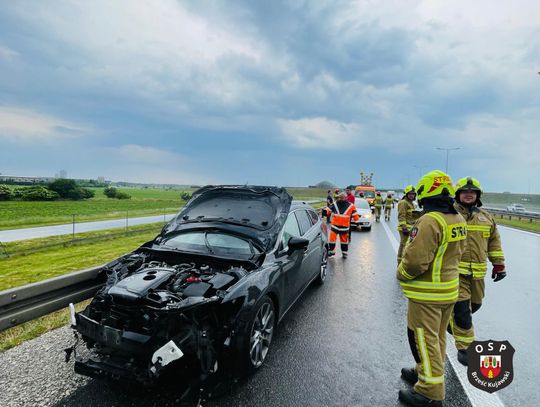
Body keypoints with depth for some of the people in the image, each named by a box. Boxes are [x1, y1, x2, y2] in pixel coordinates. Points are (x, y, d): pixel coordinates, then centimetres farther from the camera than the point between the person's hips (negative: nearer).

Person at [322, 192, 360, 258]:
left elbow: (355, 216, 4)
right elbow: (328, 210, -2)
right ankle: (331, 251, 17)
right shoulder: (334, 204, -1)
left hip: (344, 227, -1)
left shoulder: (351, 206, -4)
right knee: (331, 238, -2)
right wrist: (324, 211, -23)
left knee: (344, 240, 12)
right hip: (335, 226, 1)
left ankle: (344, 252, 29)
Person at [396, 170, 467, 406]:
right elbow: (456, 253, 13)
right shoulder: (458, 220, 4)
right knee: (437, 338, 22)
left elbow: (415, 260, -28)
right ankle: (428, 373, 40)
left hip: (427, 294, -9)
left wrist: (401, 274, -9)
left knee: (424, 341, 5)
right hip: (449, 289, 9)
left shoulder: (430, 221, -26)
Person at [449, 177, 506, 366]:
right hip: (455, 270, -6)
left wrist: (499, 264, 16)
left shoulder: (486, 217, 10)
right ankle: (464, 347, 11)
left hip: (477, 272, 6)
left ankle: (451, 320, 47)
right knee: (461, 309, -5)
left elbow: (494, 242, 18)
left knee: (474, 304, 21)